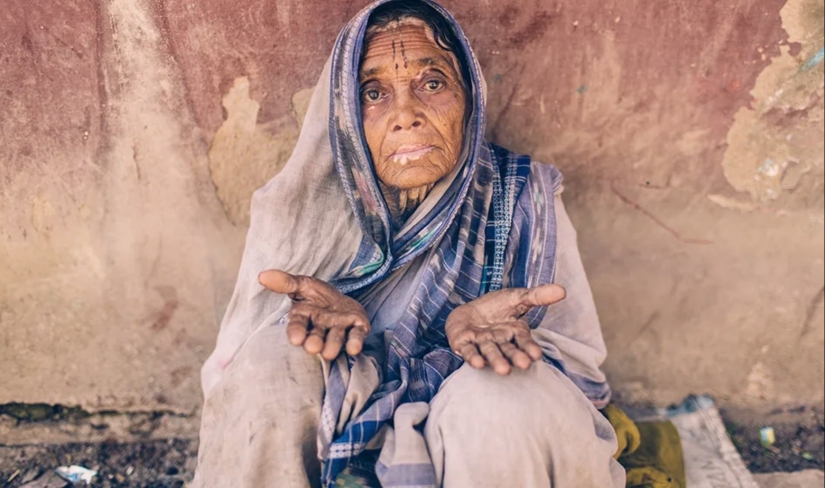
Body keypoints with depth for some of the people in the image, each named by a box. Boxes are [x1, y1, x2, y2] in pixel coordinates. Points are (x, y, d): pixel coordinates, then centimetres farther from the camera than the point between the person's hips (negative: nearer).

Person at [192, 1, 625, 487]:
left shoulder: (524, 201, -12)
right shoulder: (300, 211, -10)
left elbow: (583, 369, -9)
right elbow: (248, 369, -6)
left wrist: (475, 327, -30)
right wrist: (331, 317, -27)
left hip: (481, 430, 1)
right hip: (343, 429, 1)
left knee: (507, 402, -32)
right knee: (271, 359, -27)